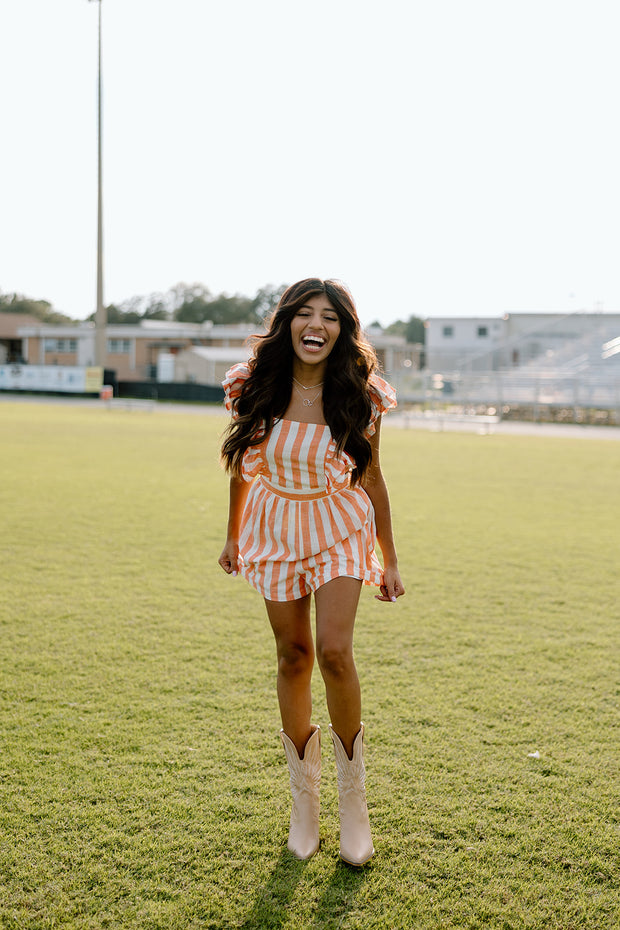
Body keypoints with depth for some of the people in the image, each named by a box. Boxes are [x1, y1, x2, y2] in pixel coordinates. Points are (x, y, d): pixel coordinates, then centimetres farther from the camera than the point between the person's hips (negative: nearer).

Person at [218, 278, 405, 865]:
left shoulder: (359, 396, -10)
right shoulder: (256, 386, -7)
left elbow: (371, 476, 0)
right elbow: (243, 463, 7)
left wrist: (390, 561, 4)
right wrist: (232, 536, 14)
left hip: (338, 527, -2)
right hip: (275, 527, 2)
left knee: (334, 651, -16)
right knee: (293, 657, 6)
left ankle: (353, 795, 5)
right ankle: (304, 798, 22)